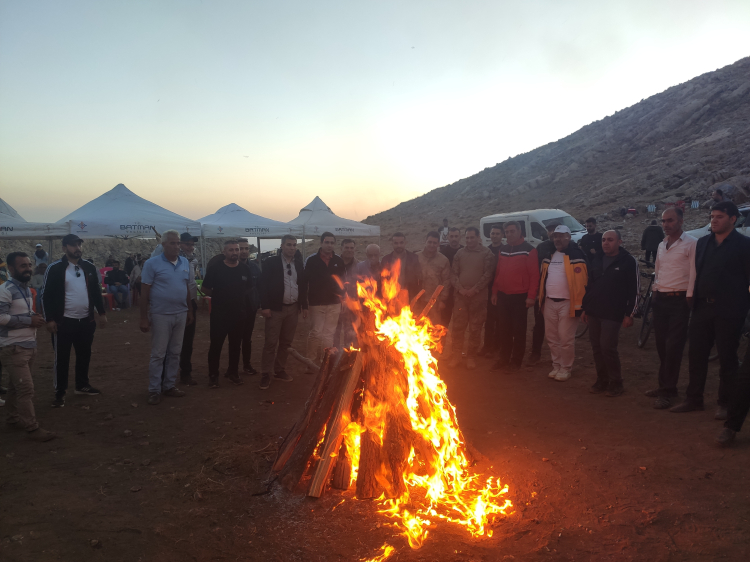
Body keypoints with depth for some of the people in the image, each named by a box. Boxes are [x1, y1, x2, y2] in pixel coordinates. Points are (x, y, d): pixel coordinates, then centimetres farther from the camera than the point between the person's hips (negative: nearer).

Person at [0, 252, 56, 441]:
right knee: (26, 388, -8)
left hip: (29, 345, 8)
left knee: (16, 386, 17)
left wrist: (34, 318, 5)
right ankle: (32, 427, -3)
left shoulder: (26, 289, 14)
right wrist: (29, 320, -20)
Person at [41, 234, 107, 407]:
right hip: (64, 322, -4)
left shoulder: (89, 267, 6)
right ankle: (60, 392, 16)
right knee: (62, 358, 4)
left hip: (86, 321, 5)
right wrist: (50, 319, -12)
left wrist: (101, 313, 9)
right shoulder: (55, 269, -8)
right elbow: (46, 295, -7)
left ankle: (82, 385, 31)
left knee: (84, 355, 15)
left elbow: (96, 292, 13)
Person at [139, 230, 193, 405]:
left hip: (181, 314, 5)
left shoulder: (185, 263, 6)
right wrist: (144, 318, -10)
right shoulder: (152, 264, -8)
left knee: (175, 353, 12)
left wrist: (190, 311, 13)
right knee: (158, 354, 2)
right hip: (161, 315, -5)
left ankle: (169, 385, 23)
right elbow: (144, 292, -8)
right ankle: (154, 390, 12)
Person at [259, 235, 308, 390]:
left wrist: (304, 306, 10)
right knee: (271, 342, -3)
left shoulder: (299, 264, 8)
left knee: (286, 342, 10)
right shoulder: (271, 262, -4)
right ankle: (265, 374, 5)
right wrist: (265, 306, -13)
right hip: (275, 308, -4)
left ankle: (280, 370, 21)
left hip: (293, 308, 4)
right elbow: (264, 285, -7)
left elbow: (303, 285, 13)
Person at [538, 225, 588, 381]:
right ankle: (556, 365, 25)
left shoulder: (576, 255, -8)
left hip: (567, 303, -6)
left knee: (566, 338, -2)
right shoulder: (549, 255, 13)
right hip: (549, 302, 7)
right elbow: (543, 277, 19)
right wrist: (541, 299, 14)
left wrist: (579, 304, -18)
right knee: (551, 337, 12)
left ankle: (566, 368, 12)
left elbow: (582, 281, -14)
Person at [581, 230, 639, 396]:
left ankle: (616, 383, 7)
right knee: (597, 348, 8)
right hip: (594, 312, 6)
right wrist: (585, 308, 15)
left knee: (607, 347, -9)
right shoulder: (595, 260, 12)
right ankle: (602, 380, 20)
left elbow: (635, 290, -6)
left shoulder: (628, 261, -5)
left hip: (613, 314, -6)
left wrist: (629, 314, -9)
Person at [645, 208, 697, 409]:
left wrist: (689, 299, -14)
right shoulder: (662, 245, 15)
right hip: (660, 299, 7)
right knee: (662, 345, 12)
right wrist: (654, 292, 15)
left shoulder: (691, 244, -9)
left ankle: (668, 392, 0)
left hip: (679, 301, -7)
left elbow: (694, 274, -12)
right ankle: (664, 385, 25)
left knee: (673, 347, -6)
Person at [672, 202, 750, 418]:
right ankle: (694, 399, 18)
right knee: (696, 354, 7)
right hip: (703, 307, 5)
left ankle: (725, 403, 17)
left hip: (728, 311, -5)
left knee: (727, 358, 5)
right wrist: (694, 300, 9)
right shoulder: (702, 243, 11)